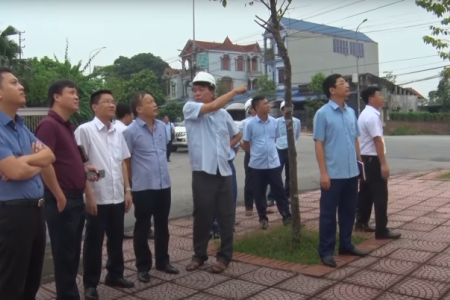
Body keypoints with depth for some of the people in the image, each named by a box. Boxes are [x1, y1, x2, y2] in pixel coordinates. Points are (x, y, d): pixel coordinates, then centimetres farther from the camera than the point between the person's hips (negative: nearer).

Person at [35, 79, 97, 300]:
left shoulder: (67, 126, 16)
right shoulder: (49, 124, -14)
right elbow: (44, 163, -23)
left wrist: (83, 168, 11)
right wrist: (60, 197, -19)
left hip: (76, 199, 9)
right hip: (62, 201, -9)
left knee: (73, 253, 16)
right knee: (64, 255, 1)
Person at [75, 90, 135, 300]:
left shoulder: (117, 132, 9)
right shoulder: (85, 130, -9)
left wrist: (127, 190, 10)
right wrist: (88, 195, -13)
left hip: (117, 197, 6)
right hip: (97, 198, -5)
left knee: (116, 239, 16)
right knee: (94, 242, 6)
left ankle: (115, 275, 33)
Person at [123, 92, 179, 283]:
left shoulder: (162, 127, 7)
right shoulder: (131, 131, -10)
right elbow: (126, 161, -5)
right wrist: (129, 185, 1)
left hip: (164, 185, 5)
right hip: (143, 188, -5)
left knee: (162, 226, 16)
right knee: (142, 228, 7)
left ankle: (163, 261, 31)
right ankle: (143, 266, 21)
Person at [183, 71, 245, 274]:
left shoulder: (223, 113, 8)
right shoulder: (189, 108, -1)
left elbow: (237, 135, 23)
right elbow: (212, 106, -19)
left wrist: (225, 148, 7)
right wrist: (235, 91, -9)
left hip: (224, 171, 3)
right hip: (202, 171, -3)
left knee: (226, 215, 7)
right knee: (202, 215, 4)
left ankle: (224, 256, 20)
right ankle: (199, 255, 20)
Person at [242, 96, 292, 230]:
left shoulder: (274, 122, 1)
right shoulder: (250, 124, -9)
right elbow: (245, 144, 1)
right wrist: (257, 152, 9)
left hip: (273, 163, 2)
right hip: (257, 164, -2)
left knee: (279, 191, 7)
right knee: (259, 193, 8)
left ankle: (286, 216, 18)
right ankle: (263, 218, 22)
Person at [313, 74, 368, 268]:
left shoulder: (351, 112, 9)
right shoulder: (323, 114, -9)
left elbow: (355, 140, 16)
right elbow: (319, 144, -10)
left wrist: (359, 163, 13)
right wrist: (323, 172, -14)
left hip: (352, 172, 6)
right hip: (333, 174, -6)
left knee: (349, 211, 16)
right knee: (328, 213, 3)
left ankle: (346, 245, 31)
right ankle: (326, 251, 13)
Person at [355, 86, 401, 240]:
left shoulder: (365, 114, 15)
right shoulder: (372, 116, -18)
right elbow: (378, 141, -22)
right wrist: (384, 164, -23)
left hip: (364, 158, 10)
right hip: (373, 159, -10)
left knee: (366, 192, 17)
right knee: (380, 195, -5)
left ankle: (361, 223, 26)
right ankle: (381, 230, -1)